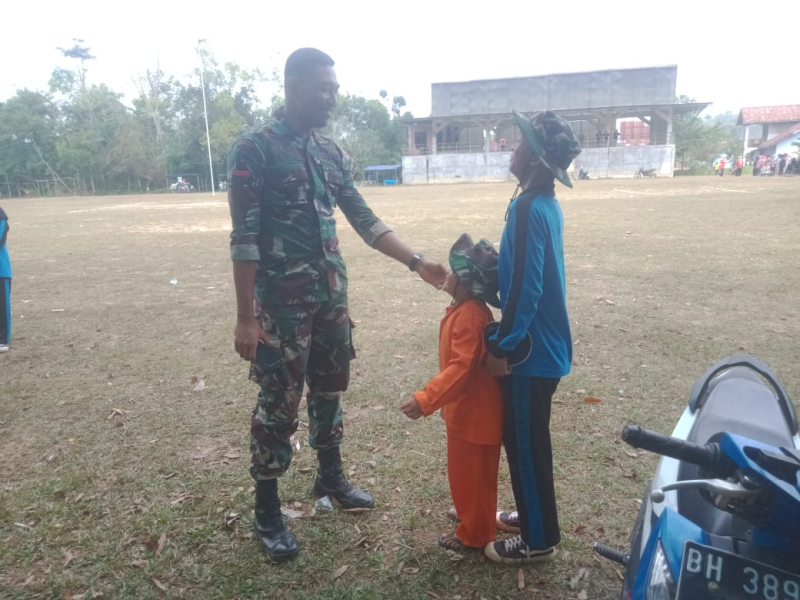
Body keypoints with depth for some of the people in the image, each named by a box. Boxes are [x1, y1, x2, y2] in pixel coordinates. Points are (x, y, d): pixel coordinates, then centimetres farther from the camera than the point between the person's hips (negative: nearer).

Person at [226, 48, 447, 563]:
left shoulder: (331, 153, 10)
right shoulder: (255, 149, -9)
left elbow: (365, 220, 10)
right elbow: (245, 239, -13)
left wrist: (417, 262, 1)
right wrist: (246, 317, -16)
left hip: (332, 296, 7)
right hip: (282, 301, -6)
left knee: (330, 389, 18)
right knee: (279, 403, 1)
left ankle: (331, 477, 39)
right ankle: (267, 512, 19)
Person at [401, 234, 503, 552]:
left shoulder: (469, 316, -28)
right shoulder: (466, 309, 5)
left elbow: (461, 368, -34)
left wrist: (425, 400, -37)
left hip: (474, 411, -10)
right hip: (467, 407, 10)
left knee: (470, 472, 7)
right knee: (468, 470, 26)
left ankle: (474, 533, 25)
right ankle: (472, 514, 46)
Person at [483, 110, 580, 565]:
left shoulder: (528, 209, -22)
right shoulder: (548, 205, 8)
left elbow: (524, 289, -24)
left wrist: (501, 347, -18)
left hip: (532, 349, -9)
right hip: (546, 344, 9)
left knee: (525, 443, 5)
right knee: (528, 439, 22)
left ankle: (538, 539, 23)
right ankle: (535, 515, 39)